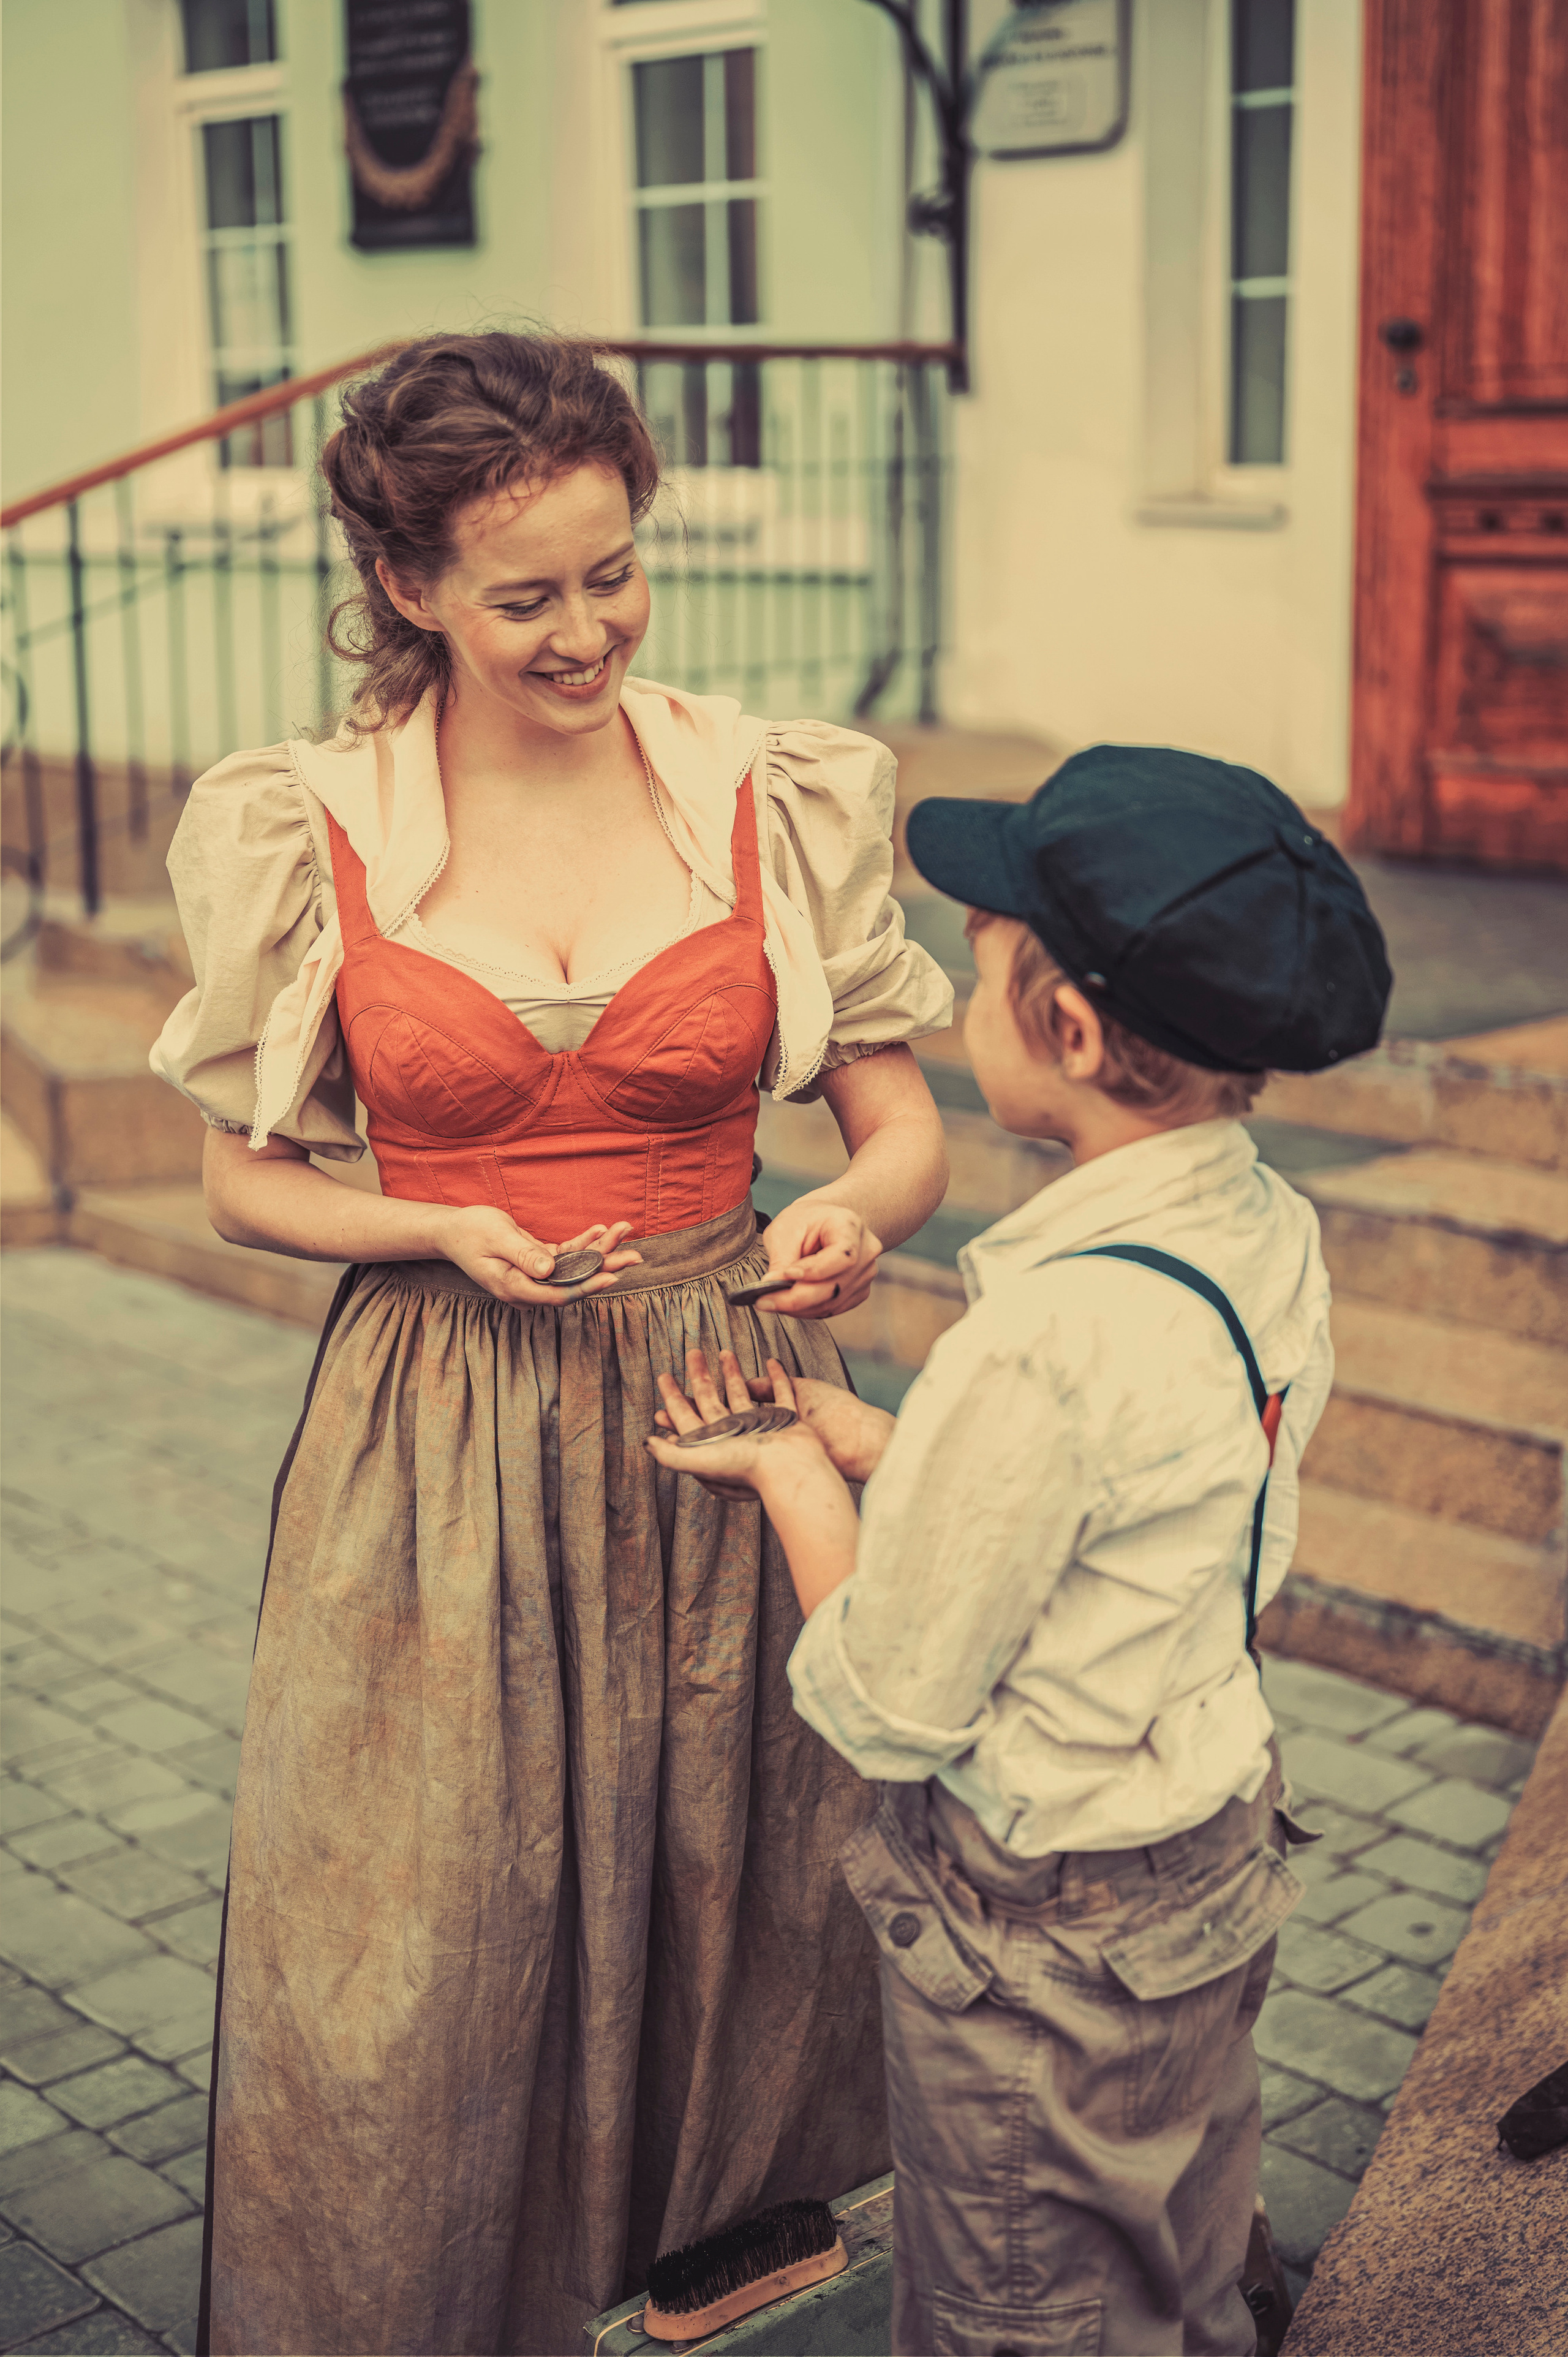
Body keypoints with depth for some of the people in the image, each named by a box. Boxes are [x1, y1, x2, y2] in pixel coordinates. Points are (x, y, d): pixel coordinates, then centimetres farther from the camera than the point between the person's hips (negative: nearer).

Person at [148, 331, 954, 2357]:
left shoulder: (779, 801, -4)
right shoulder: (307, 837, -6)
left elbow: (904, 1129, 0)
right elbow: (249, 1181, 4)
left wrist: (852, 1221, -23)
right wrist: (446, 1234, -15)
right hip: (437, 1441, -1)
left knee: (732, 1893, 15)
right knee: (413, 1953, 7)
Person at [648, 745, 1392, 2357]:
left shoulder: (1047, 1337, -33)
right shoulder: (1270, 1234, -7)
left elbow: (884, 1710, -23)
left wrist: (792, 1476, -8)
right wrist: (868, 1445, 2)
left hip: (1042, 1932, -8)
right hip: (1219, 1854, 8)